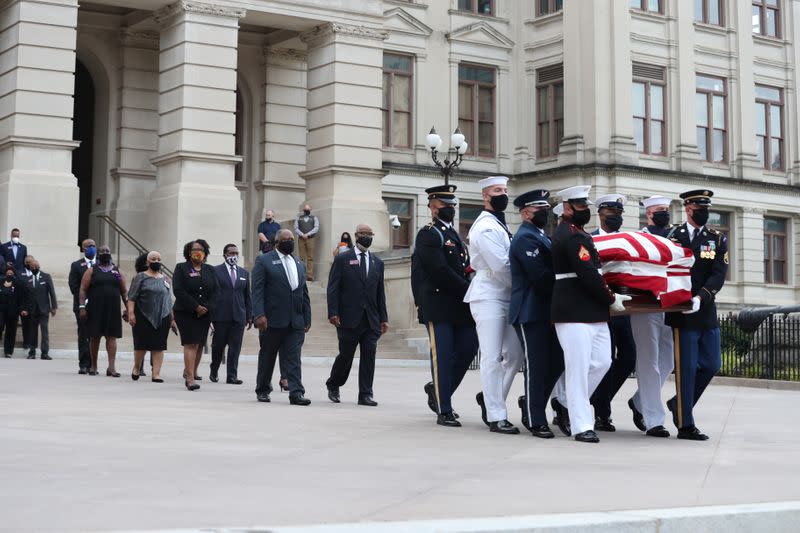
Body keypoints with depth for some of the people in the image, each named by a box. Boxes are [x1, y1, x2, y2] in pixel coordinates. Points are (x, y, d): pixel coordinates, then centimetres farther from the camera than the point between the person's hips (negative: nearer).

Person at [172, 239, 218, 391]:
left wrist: (206, 307, -10)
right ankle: (190, 378, -16)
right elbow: (178, 290, -9)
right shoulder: (181, 268, 0)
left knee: (200, 344, 7)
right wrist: (195, 307, -14)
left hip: (205, 314, 4)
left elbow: (215, 291, 6)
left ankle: (191, 371, 26)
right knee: (191, 344, -12)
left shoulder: (210, 270, 12)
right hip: (186, 313, -4)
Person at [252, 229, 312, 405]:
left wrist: (307, 318, 12)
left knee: (293, 358, -3)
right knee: (267, 356, 8)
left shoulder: (299, 264, 19)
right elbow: (257, 290, -7)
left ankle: (296, 393, -9)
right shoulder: (264, 261, 1)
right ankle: (262, 390, 21)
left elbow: (304, 293, 19)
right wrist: (259, 314, -17)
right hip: (272, 320, -4)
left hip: (296, 322, 4)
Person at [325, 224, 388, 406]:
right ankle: (333, 386, 27)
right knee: (346, 355, 4)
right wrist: (333, 313, -13)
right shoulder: (342, 259, 2)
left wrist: (383, 318, 8)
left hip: (371, 320, 4)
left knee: (369, 355, -2)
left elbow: (380, 293, 14)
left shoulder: (377, 263, 15)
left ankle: (365, 394, 2)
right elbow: (333, 288, -3)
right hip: (349, 318, -3)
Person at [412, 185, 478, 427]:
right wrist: (469, 290, -15)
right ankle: (444, 411, 1)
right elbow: (439, 271, -17)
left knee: (468, 348, 5)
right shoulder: (428, 234, -6)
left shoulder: (454, 234, 21)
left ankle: (437, 389, 25)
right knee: (442, 356, -5)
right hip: (438, 305, -8)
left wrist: (469, 292, 2)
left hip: (459, 306, 8)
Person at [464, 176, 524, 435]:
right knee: (493, 357, -6)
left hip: (506, 298, 9)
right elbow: (501, 266, -18)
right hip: (488, 298, -9)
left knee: (515, 353, 8)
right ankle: (496, 416, -2)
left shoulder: (501, 226, 19)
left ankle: (490, 398, 22)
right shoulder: (485, 227, -12)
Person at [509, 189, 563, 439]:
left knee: (556, 362, 10)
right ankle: (536, 421, 5)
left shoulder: (540, 236, 19)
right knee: (536, 366, -3)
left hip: (546, 312, 9)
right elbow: (540, 276, -20)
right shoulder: (525, 238, -12)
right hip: (531, 313, -9)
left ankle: (531, 402, 27)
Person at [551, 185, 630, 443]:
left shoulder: (576, 233, 19)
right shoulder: (572, 236, -14)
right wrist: (611, 299, -9)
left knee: (602, 361, 12)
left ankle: (569, 407, 24)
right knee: (579, 367, -6)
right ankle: (581, 426, -1)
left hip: (593, 312, 10)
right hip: (574, 313, -10)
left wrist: (606, 299, 15)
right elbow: (588, 274, -19)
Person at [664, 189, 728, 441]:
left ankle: (679, 404, 28)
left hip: (707, 311, 5)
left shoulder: (718, 239, 9)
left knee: (712, 364, 8)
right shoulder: (674, 235, -1)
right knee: (687, 367, -3)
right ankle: (685, 425, 4)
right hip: (683, 313, -5)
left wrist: (700, 297, -19)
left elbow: (719, 275, -3)